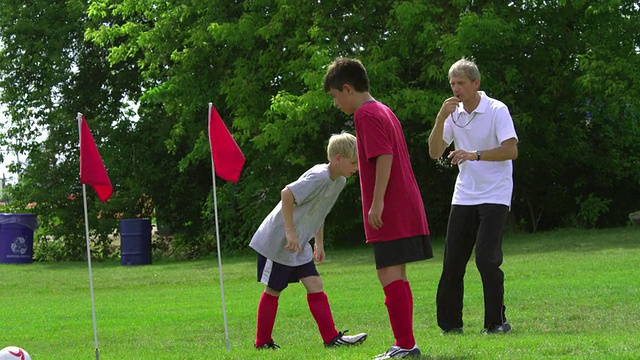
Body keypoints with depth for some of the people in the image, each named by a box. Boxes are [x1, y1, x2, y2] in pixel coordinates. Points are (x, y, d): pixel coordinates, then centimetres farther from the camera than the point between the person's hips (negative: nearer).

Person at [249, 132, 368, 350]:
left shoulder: (339, 181, 6)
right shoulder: (319, 177, -24)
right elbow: (287, 194, -31)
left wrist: (319, 243, 21)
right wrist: (290, 232, -30)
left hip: (299, 245, 8)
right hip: (277, 241, -8)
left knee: (315, 286, -1)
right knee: (273, 291, 3)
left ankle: (332, 338, -3)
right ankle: (263, 342, 14)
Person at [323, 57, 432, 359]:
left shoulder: (366, 114, -10)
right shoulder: (385, 111, 20)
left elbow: (384, 156, -21)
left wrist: (377, 203, -22)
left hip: (389, 213, -10)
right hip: (407, 209, 10)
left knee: (389, 274, -9)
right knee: (397, 276, 13)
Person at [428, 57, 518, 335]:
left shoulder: (497, 110, -8)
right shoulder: (453, 113, 8)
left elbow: (511, 150, -17)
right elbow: (434, 152, 2)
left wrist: (475, 154, -27)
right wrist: (441, 118, -11)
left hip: (495, 196, -5)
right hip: (463, 196, 5)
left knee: (486, 258, -14)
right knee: (452, 260, 1)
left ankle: (497, 322, -3)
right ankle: (450, 323, 9)